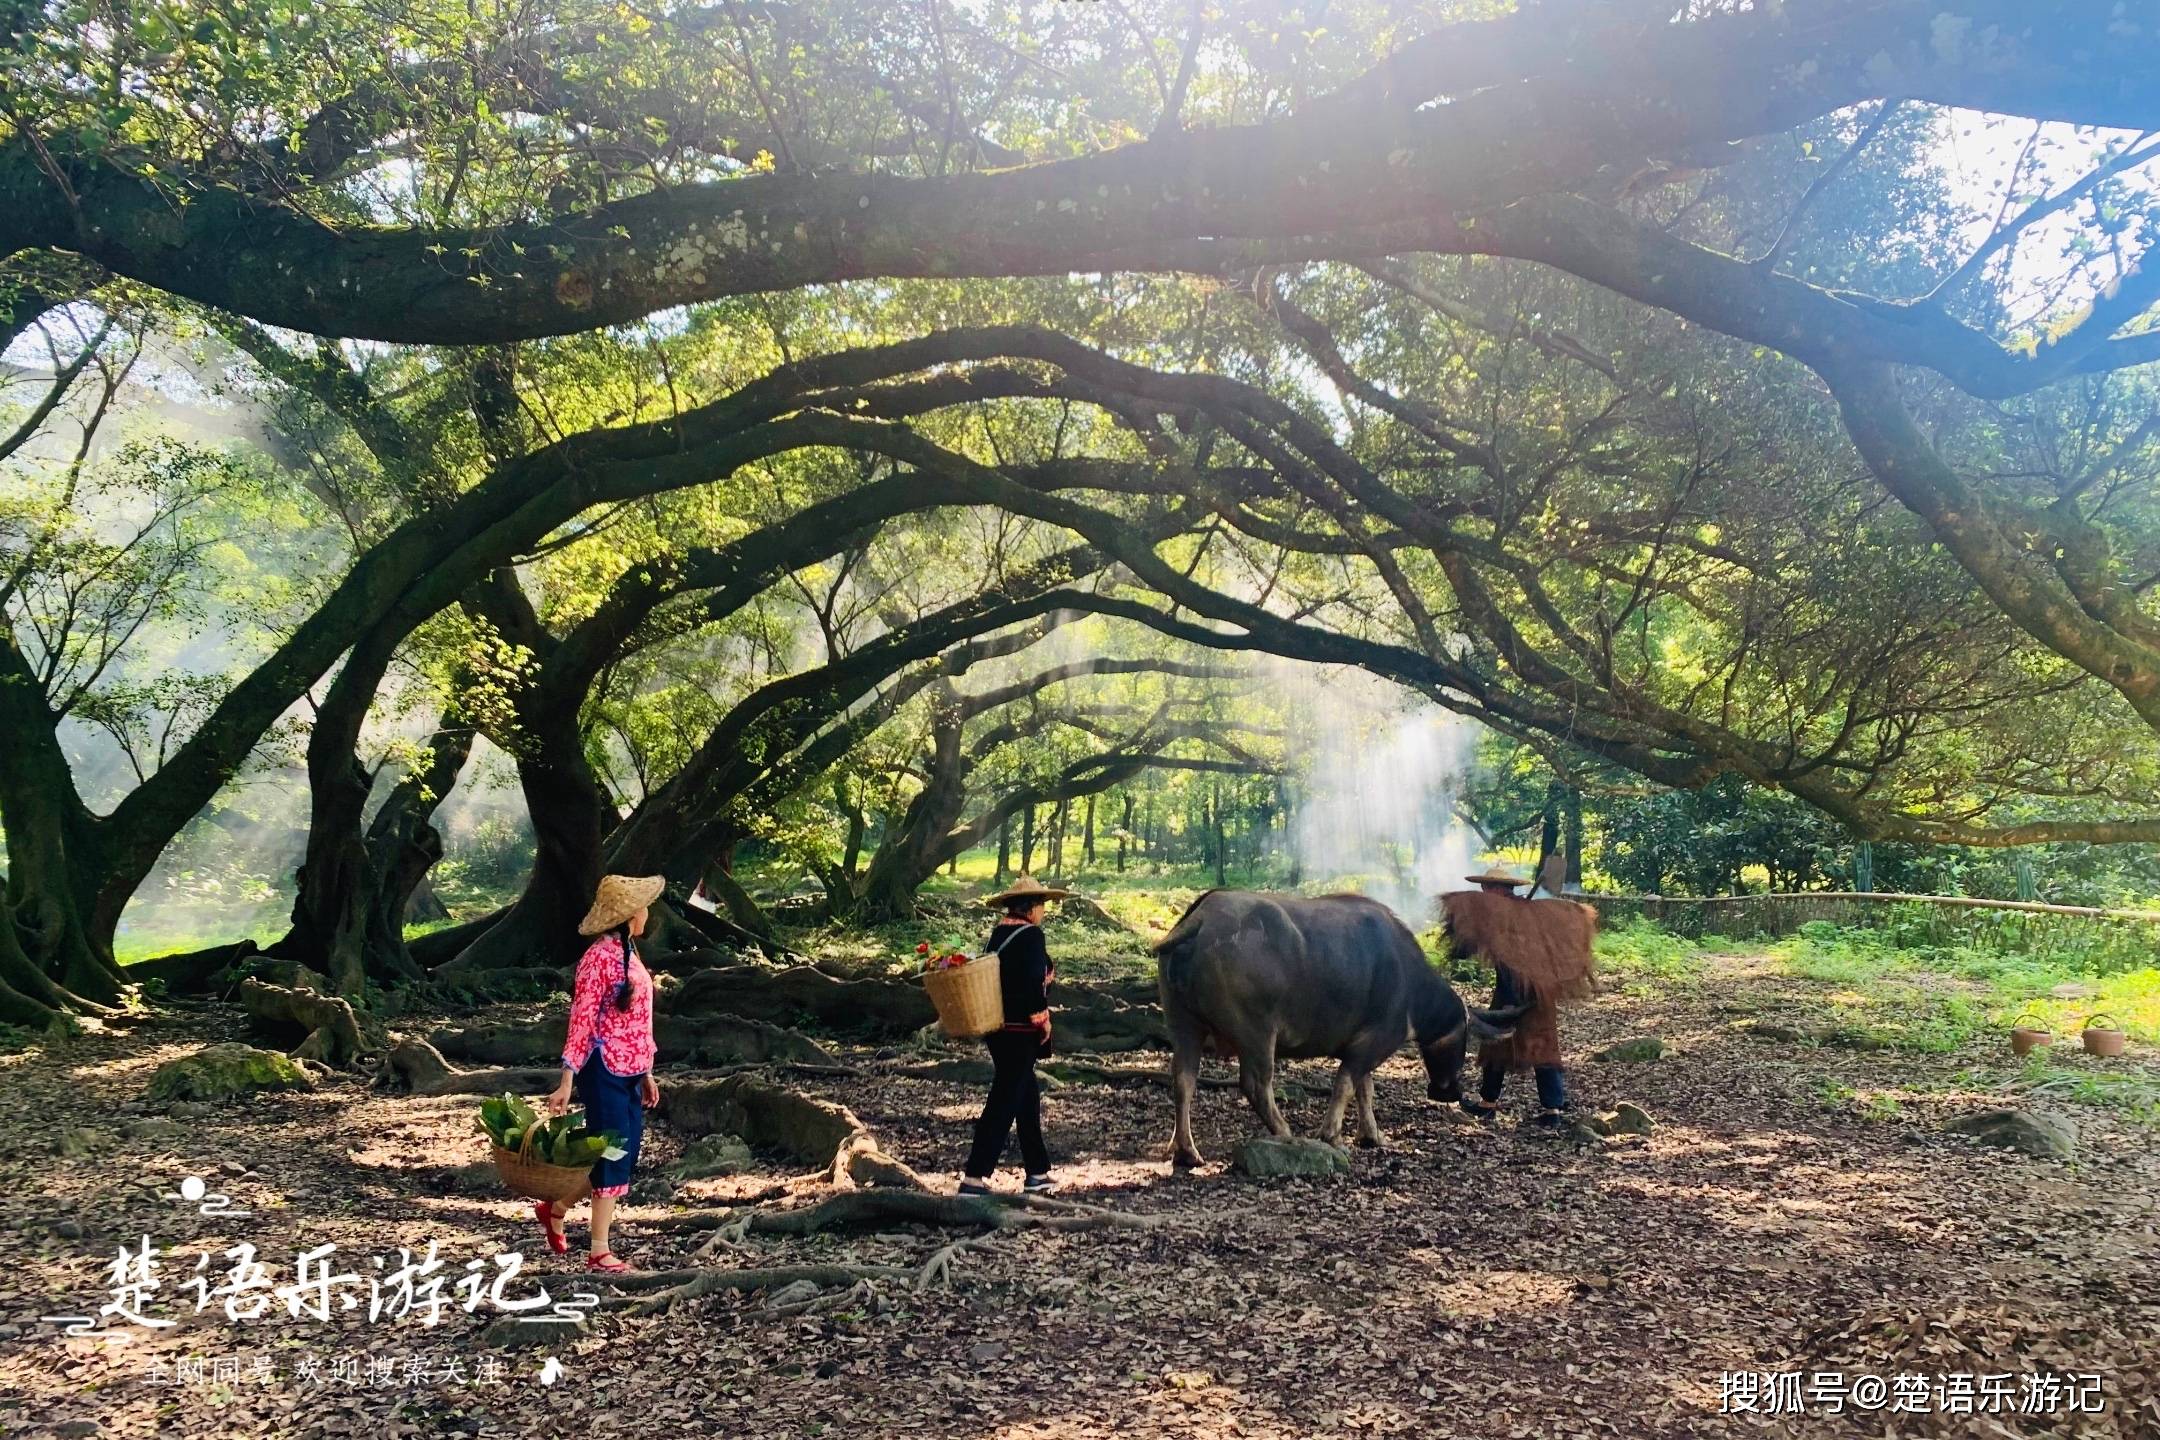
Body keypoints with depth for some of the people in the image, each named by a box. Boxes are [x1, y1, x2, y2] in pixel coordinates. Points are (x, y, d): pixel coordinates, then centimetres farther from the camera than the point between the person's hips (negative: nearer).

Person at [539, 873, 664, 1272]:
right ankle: (599, 1253, 9)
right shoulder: (599, 956, -15)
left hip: (629, 1071, 9)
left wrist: (646, 1073, 20)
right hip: (605, 1070, -9)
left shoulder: (628, 953, 12)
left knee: (624, 1154, 13)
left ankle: (555, 1208, 33)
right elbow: (581, 1021, -16)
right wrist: (567, 1079, -19)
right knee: (612, 1155, -2)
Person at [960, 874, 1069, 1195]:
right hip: (1021, 1030, -9)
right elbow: (1034, 983, -22)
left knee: (1027, 1099, 17)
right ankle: (973, 1178, -7)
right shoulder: (1031, 935, -15)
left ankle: (1038, 1172, 25)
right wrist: (1042, 1019, -12)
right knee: (1004, 1103, -5)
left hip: (998, 1029, 9)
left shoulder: (999, 933, 11)